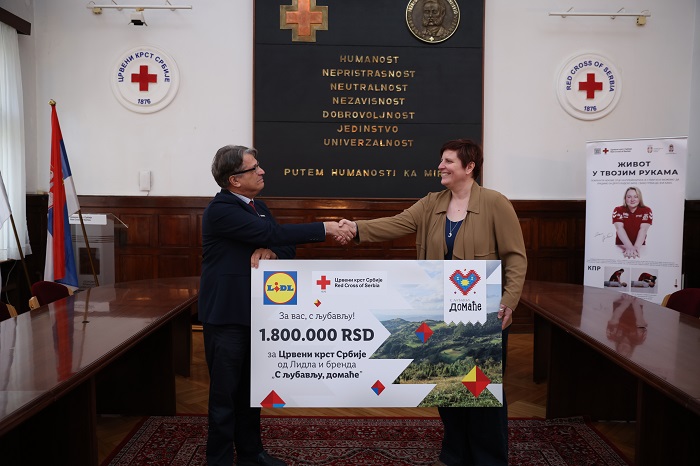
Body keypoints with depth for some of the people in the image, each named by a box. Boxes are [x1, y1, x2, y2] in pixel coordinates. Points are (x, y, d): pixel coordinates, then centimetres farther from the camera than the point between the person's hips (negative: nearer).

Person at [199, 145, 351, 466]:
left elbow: (286, 247, 7)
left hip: (255, 311, 8)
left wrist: (269, 252, -16)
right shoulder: (220, 210, -17)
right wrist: (323, 229, -20)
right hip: (226, 315, -8)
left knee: (251, 388, 18)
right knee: (225, 391, 3)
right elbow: (274, 233, -25)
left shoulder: (258, 206, 10)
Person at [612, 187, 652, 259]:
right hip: (622, 246, 0)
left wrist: (636, 247, -31)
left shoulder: (646, 211, -3)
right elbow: (620, 228, -17)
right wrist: (629, 247, -31)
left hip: (639, 245, 0)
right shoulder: (618, 210, -4)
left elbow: (643, 229, -15)